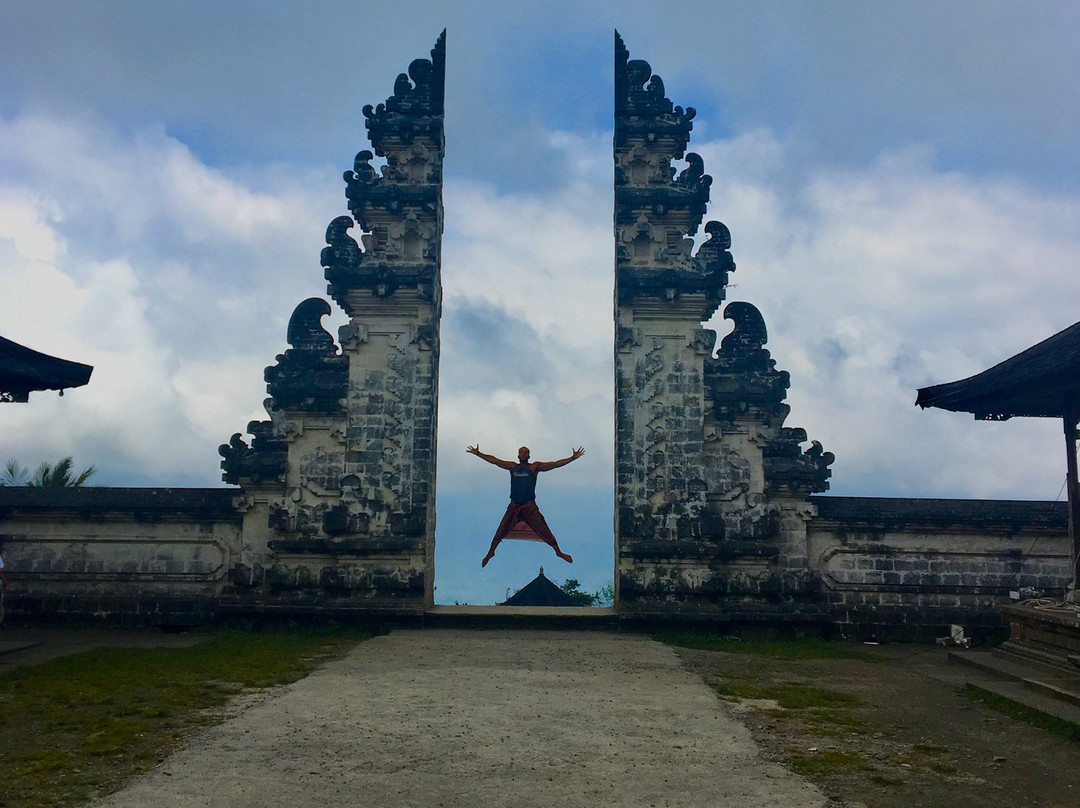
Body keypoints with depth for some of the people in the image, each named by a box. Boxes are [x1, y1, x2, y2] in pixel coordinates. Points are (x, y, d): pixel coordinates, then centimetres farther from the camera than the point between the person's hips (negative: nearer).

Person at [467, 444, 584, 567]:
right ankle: (490, 553, 25)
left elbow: (555, 464, -10)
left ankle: (559, 552, 19)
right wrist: (478, 453, 2)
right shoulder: (512, 467, 5)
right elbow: (494, 460, 6)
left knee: (545, 532, 0)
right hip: (514, 507, 2)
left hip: (529, 507, -2)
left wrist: (572, 458, -18)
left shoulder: (534, 467, -3)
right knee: (500, 532, 3)